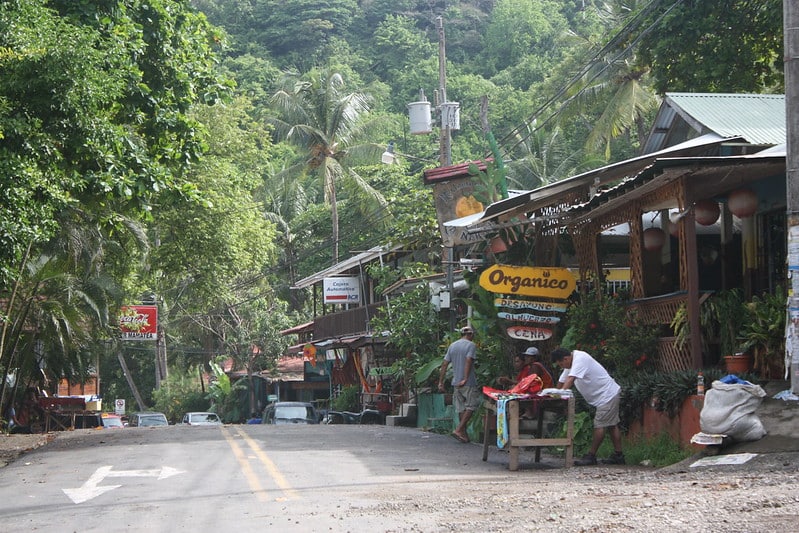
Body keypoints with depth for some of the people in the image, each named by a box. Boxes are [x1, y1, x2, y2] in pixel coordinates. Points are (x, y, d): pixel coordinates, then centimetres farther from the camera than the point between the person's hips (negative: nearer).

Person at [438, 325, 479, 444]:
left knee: (461, 408, 11)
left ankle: (464, 434, 13)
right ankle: (459, 430, -11)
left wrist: (441, 382, 11)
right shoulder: (471, 345, -6)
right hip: (469, 383, -7)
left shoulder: (452, 346, 13)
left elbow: (444, 364, 10)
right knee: (471, 406, -1)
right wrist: (465, 379, -24)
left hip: (456, 382, 7)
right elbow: (468, 361, -20)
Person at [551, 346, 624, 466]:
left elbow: (570, 379, -34)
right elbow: (561, 381, 10)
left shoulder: (580, 359, -24)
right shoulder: (572, 363, 8)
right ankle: (618, 455, 17)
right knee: (612, 425, 13)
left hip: (607, 394, -11)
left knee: (599, 425, -9)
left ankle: (591, 456, -8)